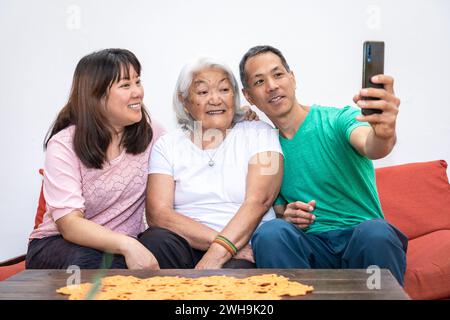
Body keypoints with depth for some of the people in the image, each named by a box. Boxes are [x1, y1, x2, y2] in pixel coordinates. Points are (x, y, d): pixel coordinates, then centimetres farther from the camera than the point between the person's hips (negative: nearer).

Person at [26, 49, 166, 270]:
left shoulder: (151, 133, -1)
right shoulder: (63, 145, -11)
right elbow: (69, 224, -20)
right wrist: (127, 245, -37)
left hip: (126, 245, 2)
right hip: (57, 243, -2)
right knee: (87, 262, -34)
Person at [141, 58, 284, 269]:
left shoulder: (259, 134, 8)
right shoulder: (167, 145, 11)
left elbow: (258, 201, -8)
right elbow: (157, 212, -3)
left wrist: (218, 252, -22)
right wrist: (216, 240, -16)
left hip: (248, 247, -3)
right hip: (189, 246, 3)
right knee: (156, 240, -29)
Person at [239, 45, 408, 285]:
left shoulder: (337, 121, -4)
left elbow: (370, 147, -26)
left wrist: (384, 135, -50)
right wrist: (286, 216, -6)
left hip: (360, 241, -2)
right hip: (311, 245, 2)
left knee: (375, 232, -36)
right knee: (270, 232, -29)